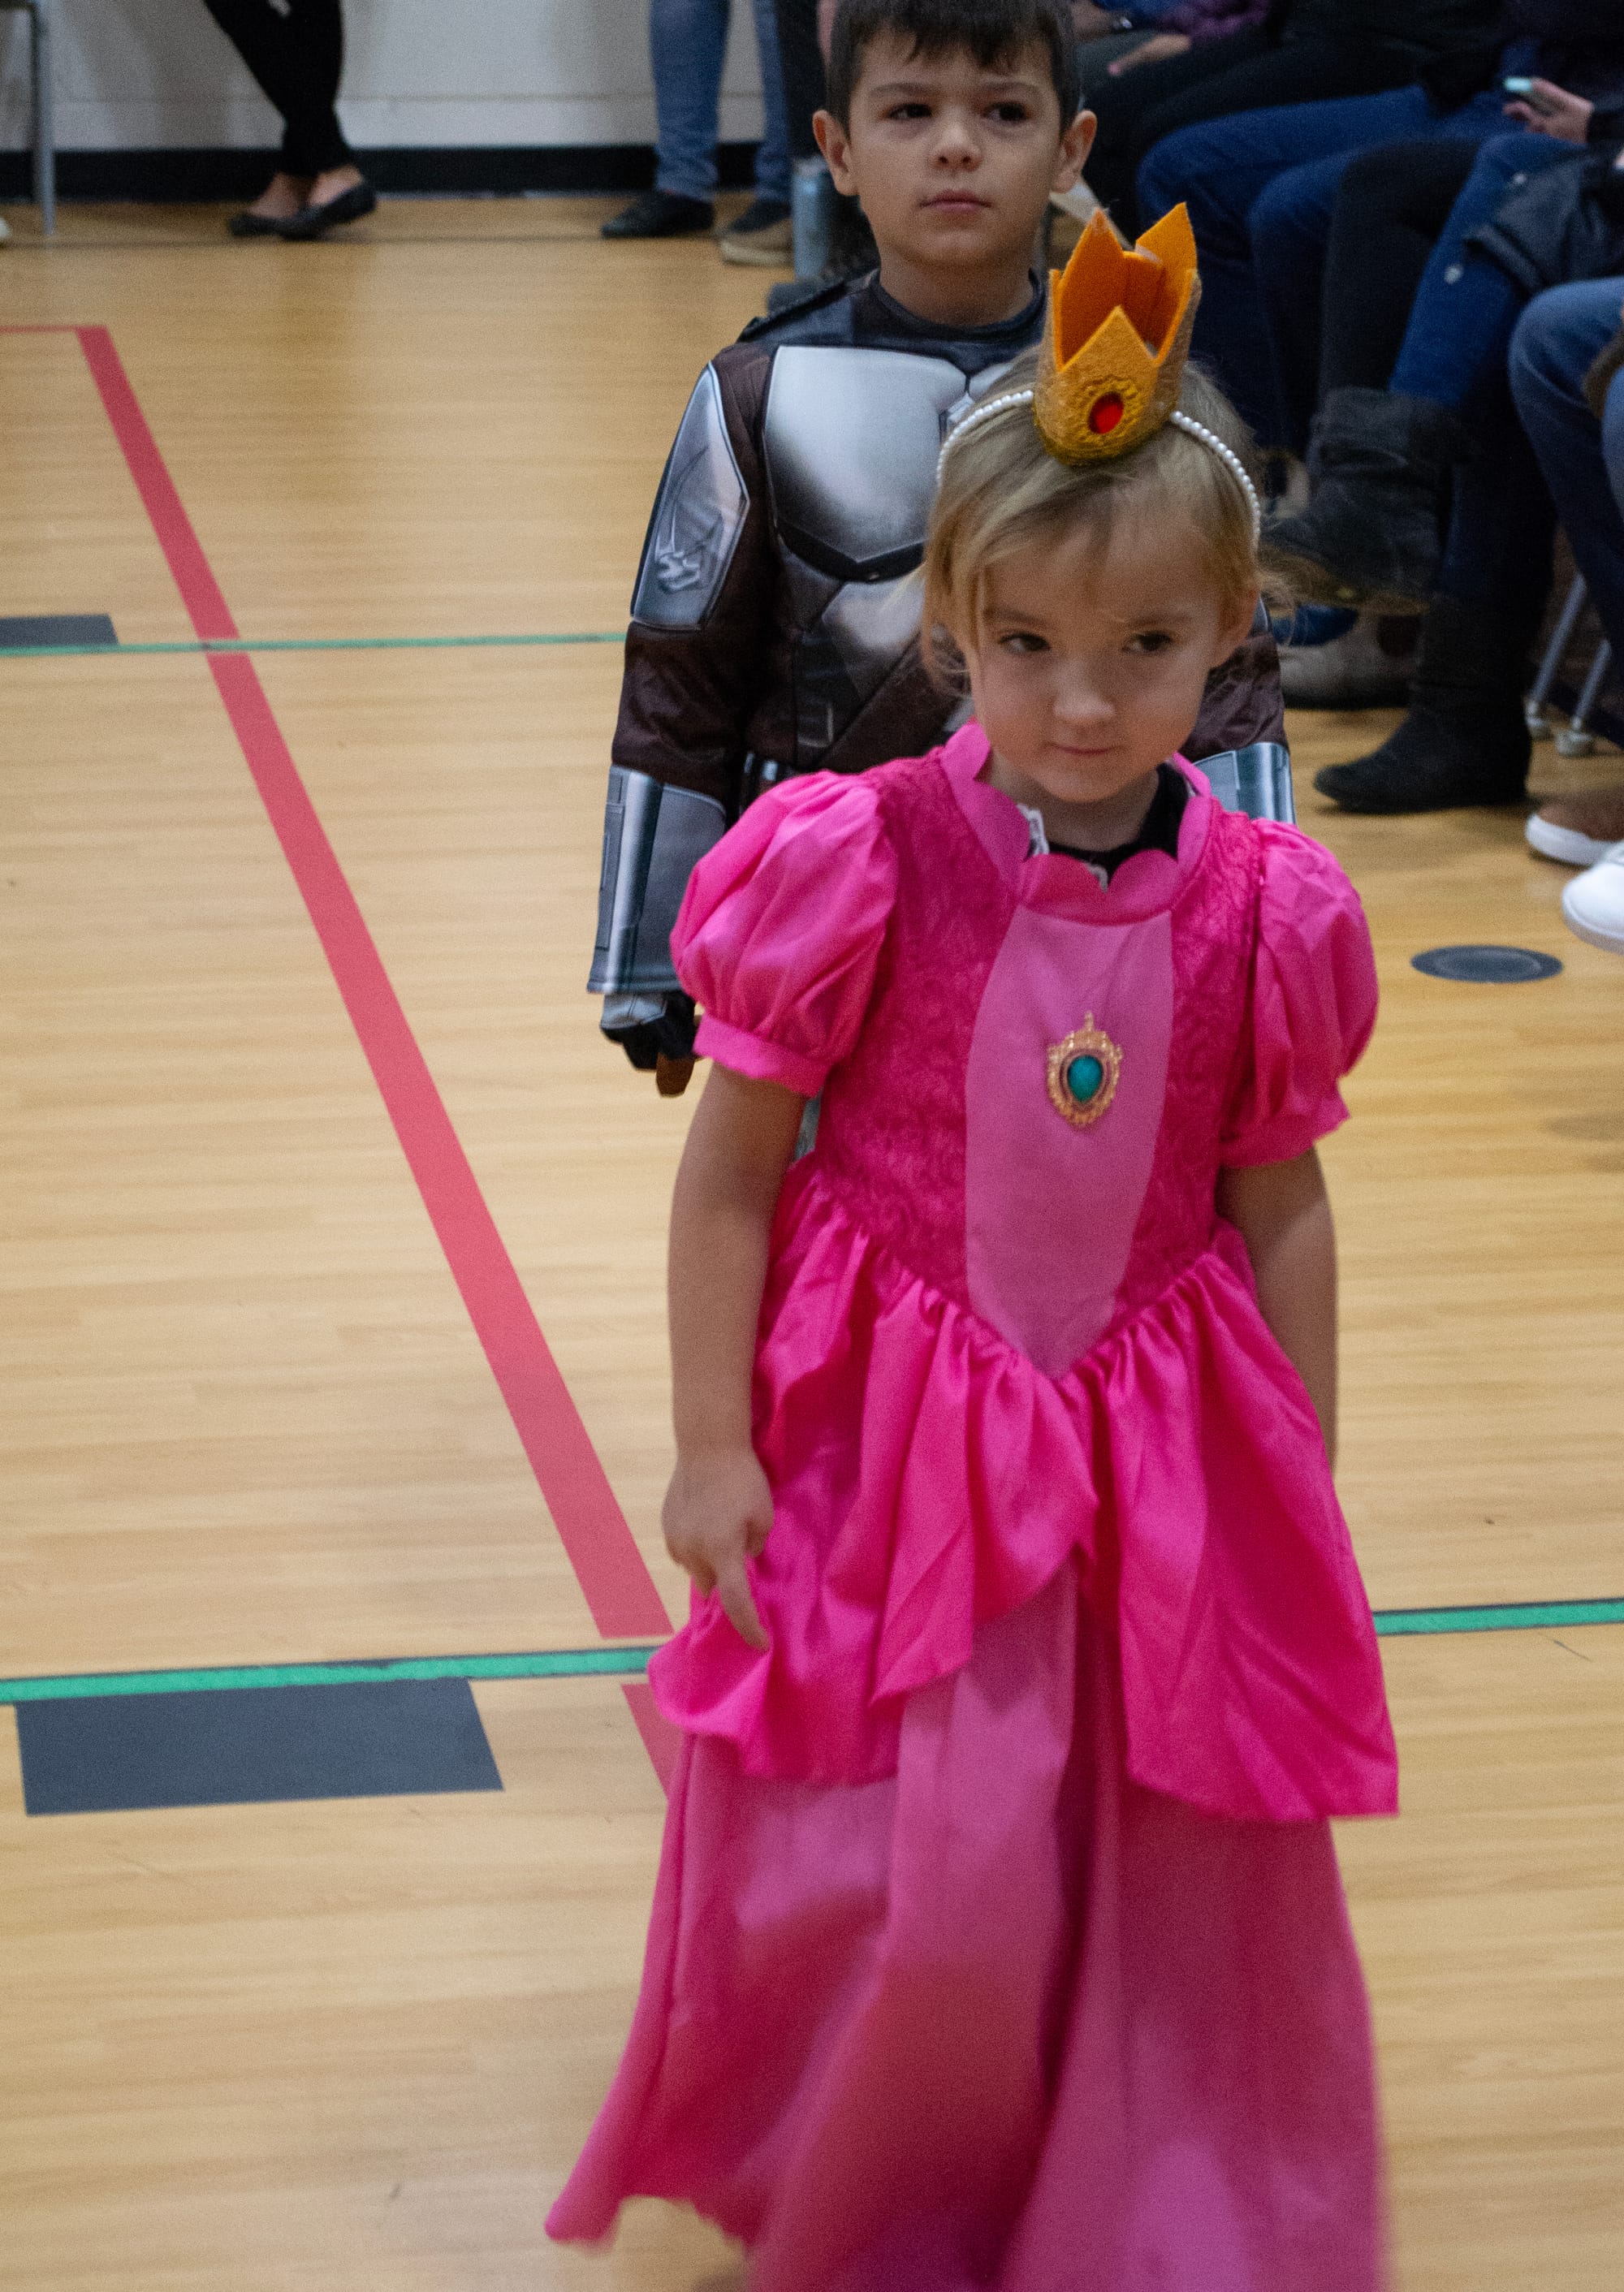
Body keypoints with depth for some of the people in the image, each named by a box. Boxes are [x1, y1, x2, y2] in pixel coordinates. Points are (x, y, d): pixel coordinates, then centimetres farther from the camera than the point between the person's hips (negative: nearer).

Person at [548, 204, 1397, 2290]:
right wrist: (712, 1449, -7)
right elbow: (730, 1177, -7)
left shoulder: (1262, 916, -7)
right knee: (894, 1879, 4)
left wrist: (1300, 1489, 9)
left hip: (1155, 1455, 2)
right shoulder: (860, 867, -15)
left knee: (1173, 1882, 12)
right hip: (891, 1437, -2)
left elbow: (1277, 1208, 4)